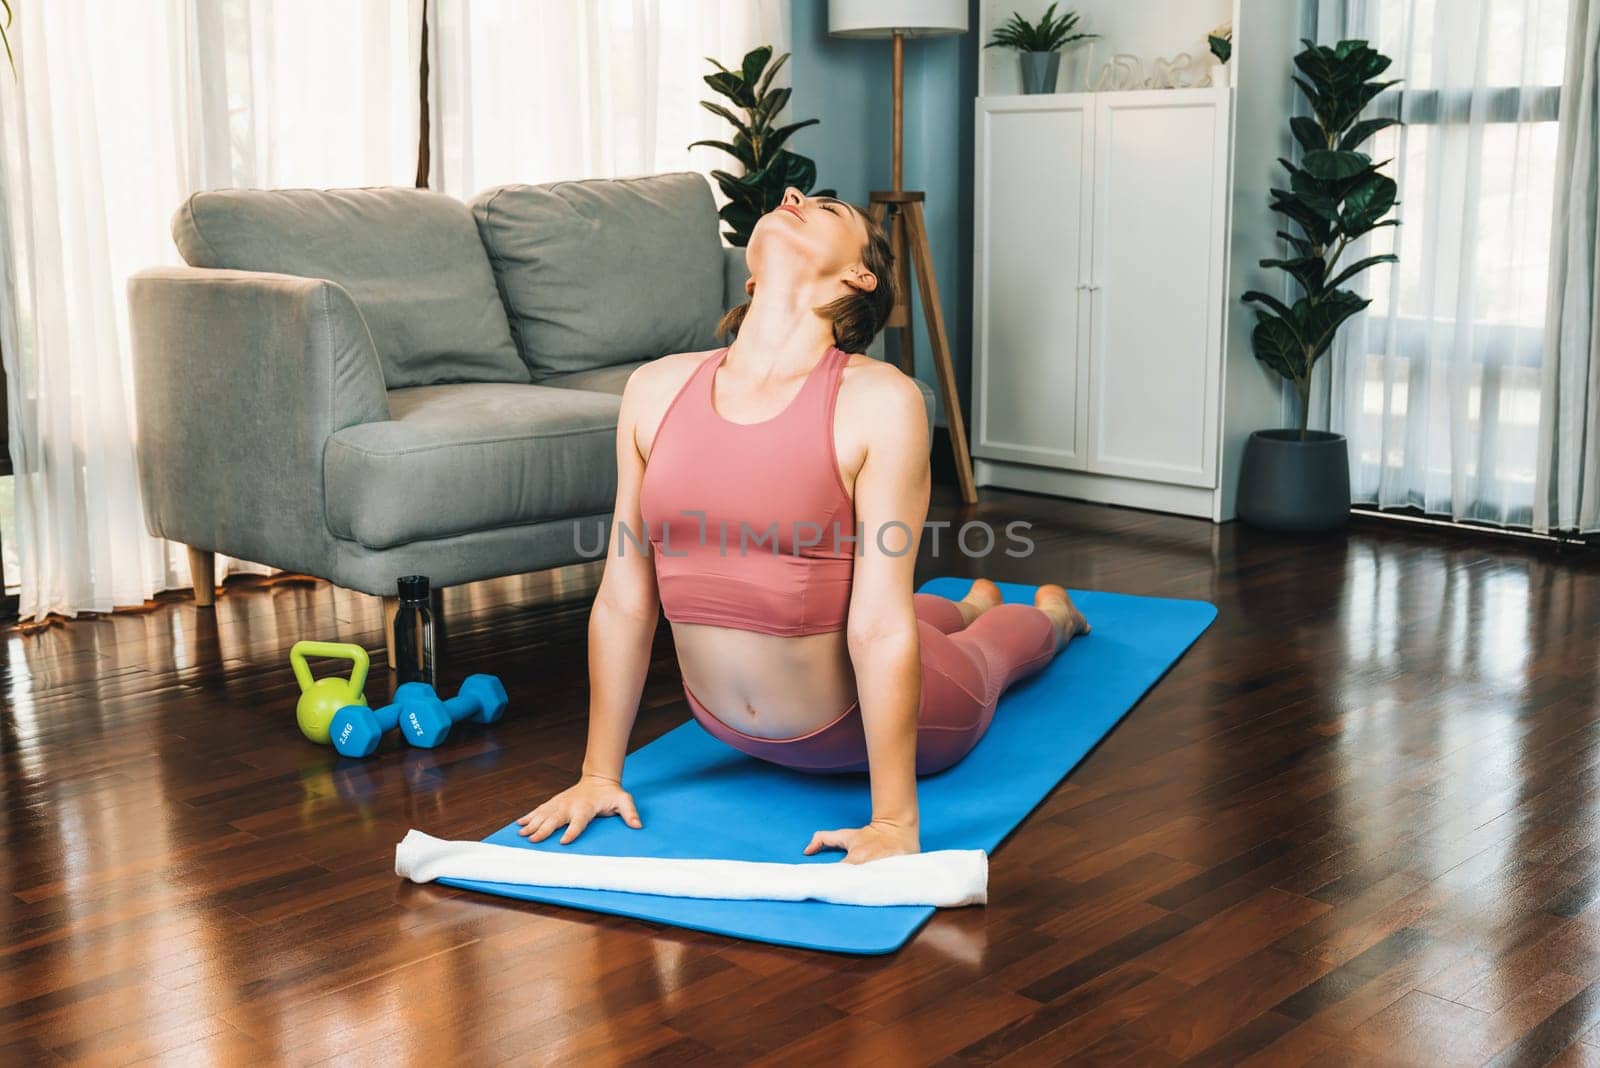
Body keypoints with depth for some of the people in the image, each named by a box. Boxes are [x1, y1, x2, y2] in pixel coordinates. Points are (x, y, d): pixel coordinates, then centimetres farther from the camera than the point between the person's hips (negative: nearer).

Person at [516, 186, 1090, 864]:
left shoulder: (879, 401, -27)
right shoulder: (655, 388, -13)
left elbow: (881, 626, -27)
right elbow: (623, 600, -8)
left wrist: (894, 824, -24)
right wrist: (598, 775, -3)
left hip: (866, 718, -4)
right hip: (729, 729, 4)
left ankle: (1048, 612, 65)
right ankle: (971, 602, 69)